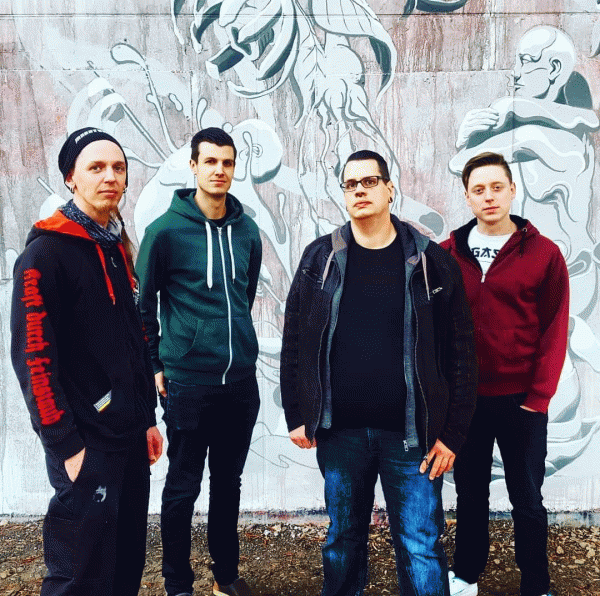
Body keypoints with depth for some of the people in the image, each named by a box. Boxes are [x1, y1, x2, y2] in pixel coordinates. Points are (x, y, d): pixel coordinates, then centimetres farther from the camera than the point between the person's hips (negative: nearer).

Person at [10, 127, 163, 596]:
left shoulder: (118, 250, 12)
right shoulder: (47, 251, -11)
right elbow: (32, 355, -15)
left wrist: (148, 418, 15)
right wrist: (65, 444, -16)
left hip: (131, 436, 7)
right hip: (86, 443, -7)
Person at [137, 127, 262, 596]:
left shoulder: (247, 231, 6)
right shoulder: (166, 230, -7)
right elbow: (145, 304, -1)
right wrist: (156, 365, -1)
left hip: (241, 380, 4)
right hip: (187, 381, -4)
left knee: (228, 481, 17)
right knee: (183, 486, 8)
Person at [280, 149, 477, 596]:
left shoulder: (430, 261, -1)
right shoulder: (320, 258, 3)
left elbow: (460, 353, 0)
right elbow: (294, 343, 6)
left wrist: (453, 433, -4)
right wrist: (297, 416, 3)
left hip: (410, 434, -1)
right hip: (339, 431, 2)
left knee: (422, 550, 4)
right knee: (343, 541, 17)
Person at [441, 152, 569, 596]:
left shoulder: (544, 253, -4)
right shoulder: (449, 254, 0)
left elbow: (554, 331, -5)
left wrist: (538, 397, -8)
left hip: (521, 401, -2)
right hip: (464, 399, 2)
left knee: (527, 500, 11)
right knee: (470, 494, 17)